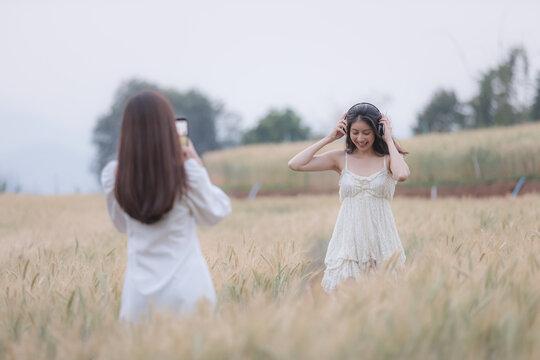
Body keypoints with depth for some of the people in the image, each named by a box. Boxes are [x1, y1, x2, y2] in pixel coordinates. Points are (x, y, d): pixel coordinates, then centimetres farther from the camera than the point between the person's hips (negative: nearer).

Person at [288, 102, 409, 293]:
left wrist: (389, 141, -9)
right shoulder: (341, 159, 5)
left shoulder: (387, 159, 2)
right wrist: (329, 138, -1)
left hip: (380, 239, -1)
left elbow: (402, 175, -23)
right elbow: (295, 164, -4)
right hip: (348, 239, 1)